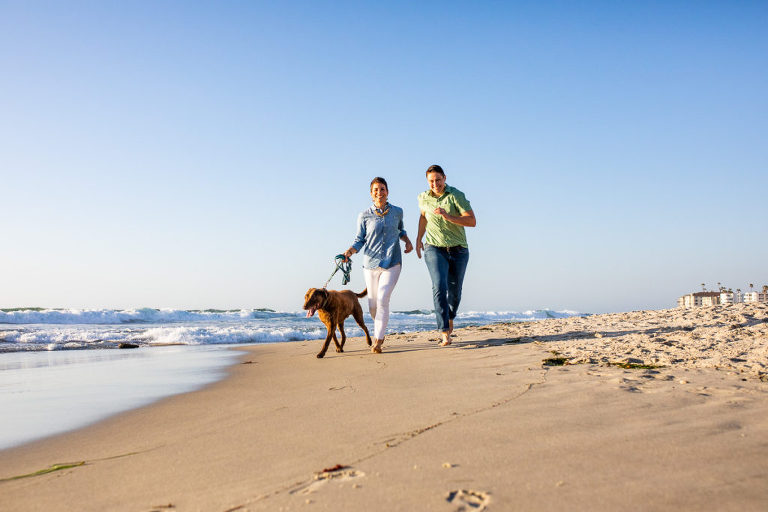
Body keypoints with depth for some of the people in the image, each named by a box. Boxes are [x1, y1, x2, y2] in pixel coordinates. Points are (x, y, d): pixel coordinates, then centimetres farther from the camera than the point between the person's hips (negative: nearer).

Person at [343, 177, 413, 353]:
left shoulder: (397, 212, 4)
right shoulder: (364, 216, -1)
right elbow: (360, 240, 3)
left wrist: (407, 240, 6)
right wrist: (350, 251, -16)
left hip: (392, 263, -1)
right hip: (371, 264, 1)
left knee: (383, 299, -18)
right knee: (373, 306, 6)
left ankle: (377, 341, -11)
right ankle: (380, 332, 36)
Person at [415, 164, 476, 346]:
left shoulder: (456, 195, -10)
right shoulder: (423, 198, 2)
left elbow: (472, 221, -17)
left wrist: (447, 216, -28)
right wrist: (418, 239, 17)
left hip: (458, 249, -1)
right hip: (434, 248, 1)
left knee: (455, 290, 9)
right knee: (439, 286, -19)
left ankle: (450, 317, 41)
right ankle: (444, 332, -21)